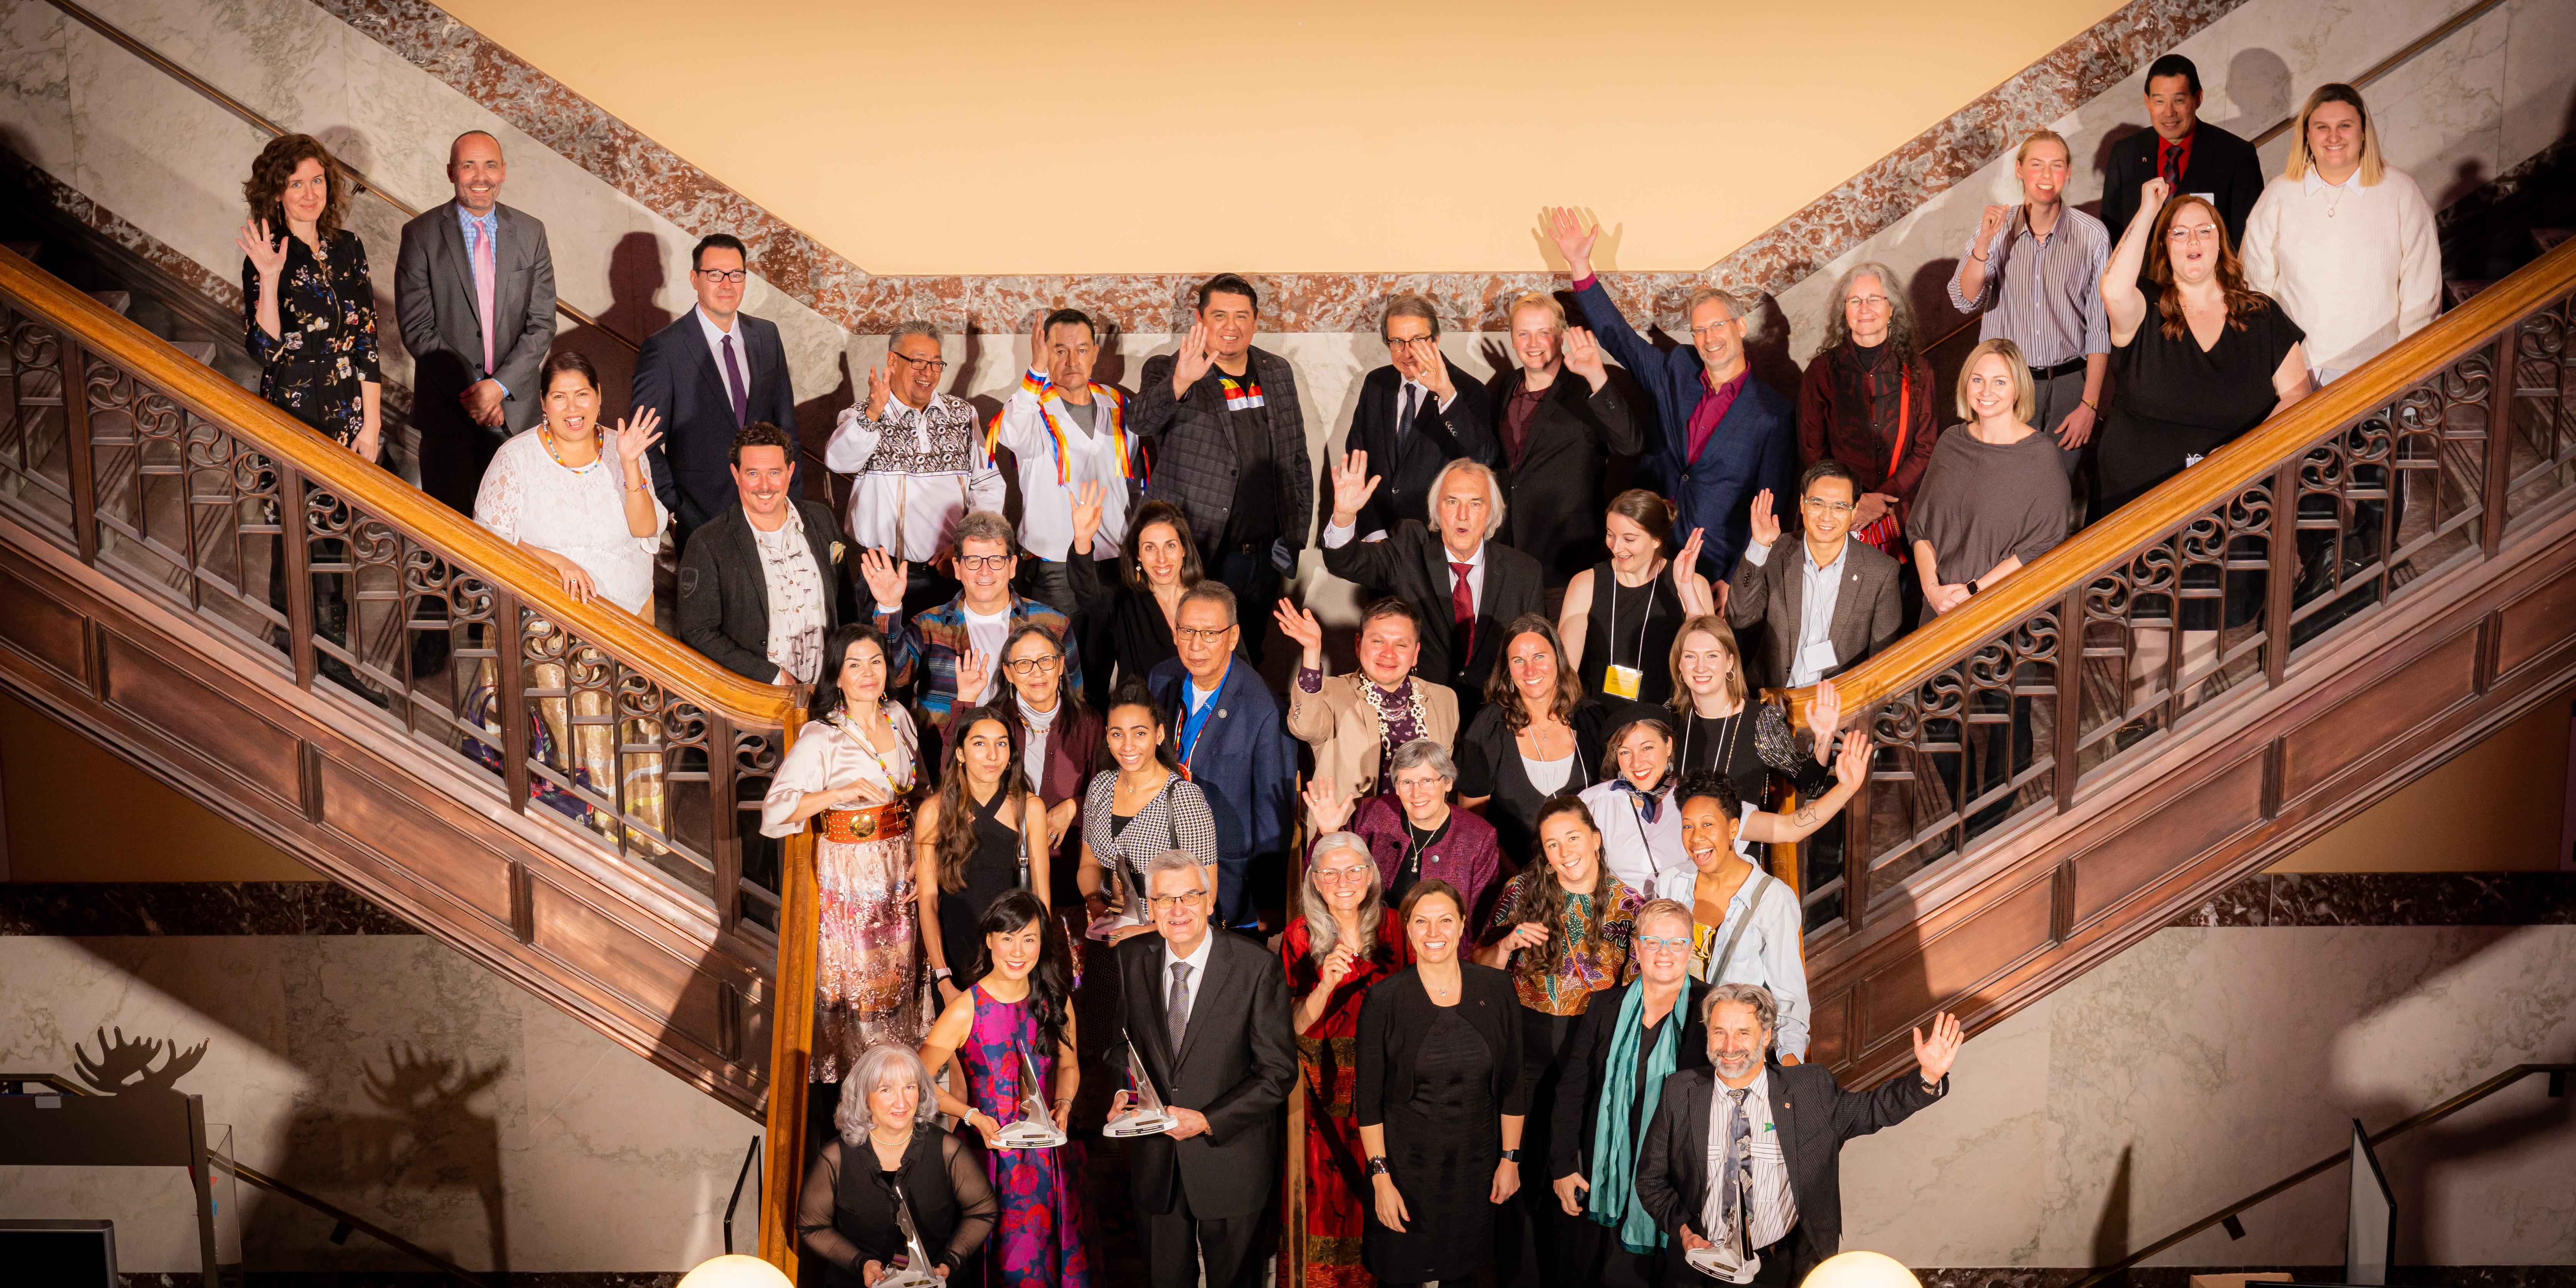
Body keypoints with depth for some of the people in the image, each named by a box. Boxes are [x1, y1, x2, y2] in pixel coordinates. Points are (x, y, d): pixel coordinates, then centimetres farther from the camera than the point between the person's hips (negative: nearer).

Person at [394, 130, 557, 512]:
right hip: (446, 407, -2)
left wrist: (500, 386, -12)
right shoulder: (421, 234, -3)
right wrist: (468, 391, -15)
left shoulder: (531, 233, 4)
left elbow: (542, 324, 0)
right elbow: (417, 329, -7)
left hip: (515, 404, 2)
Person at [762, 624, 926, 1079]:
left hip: (901, 866, 5)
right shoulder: (820, 737, -14)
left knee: (898, 971, 14)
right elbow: (776, 808, -20)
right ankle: (850, 1070, 20)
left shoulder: (898, 717, 4)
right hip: (850, 868, -5)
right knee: (857, 976, 2)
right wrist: (840, 793, -28)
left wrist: (919, 860, 8)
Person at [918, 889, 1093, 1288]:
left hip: (1049, 1151, 4)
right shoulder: (967, 1009, -13)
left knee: (1058, 1251, 12)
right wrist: (973, 1116, -16)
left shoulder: (1056, 1001, 0)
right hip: (991, 1153, -4)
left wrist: (1063, 1105, -4)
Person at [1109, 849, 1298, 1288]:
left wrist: (1208, 1120, -18)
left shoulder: (1257, 966, -14)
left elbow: (1279, 1071, -13)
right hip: (1155, 1160, 3)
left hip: (1230, 1160, -3)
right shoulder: (1132, 958, -1)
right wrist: (1122, 1090, -6)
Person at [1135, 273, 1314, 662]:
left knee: (1250, 658, 14)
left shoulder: (1278, 372, 12)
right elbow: (1142, 423, -25)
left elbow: (1296, 459, 18)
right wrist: (1180, 383, -43)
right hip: (1196, 555, -5)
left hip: (1264, 557, 5)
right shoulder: (1167, 371, -3)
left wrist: (1296, 535, 13)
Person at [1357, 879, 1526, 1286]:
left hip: (1475, 1167, 2)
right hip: (1405, 1164, -2)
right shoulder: (1383, 999, -9)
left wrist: (1510, 1159, 4)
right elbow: (1369, 1098, -5)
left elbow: (1513, 1082, 5)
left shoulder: (1496, 988, -2)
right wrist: (1381, 1177, -8)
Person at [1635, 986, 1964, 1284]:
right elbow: (1651, 1179, 10)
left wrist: (1928, 1076, -1)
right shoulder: (1680, 1092, 5)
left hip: (1783, 1268, 1)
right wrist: (1683, 1232, -5)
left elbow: (1874, 1108, 15)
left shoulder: (1811, 1089, 4)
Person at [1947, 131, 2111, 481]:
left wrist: (2089, 404, -4)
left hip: (2068, 383, 0)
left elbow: (2100, 327, -1)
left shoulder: (2092, 235, -4)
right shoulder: (1996, 228, 0)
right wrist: (1984, 242, -26)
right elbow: (1965, 301, -11)